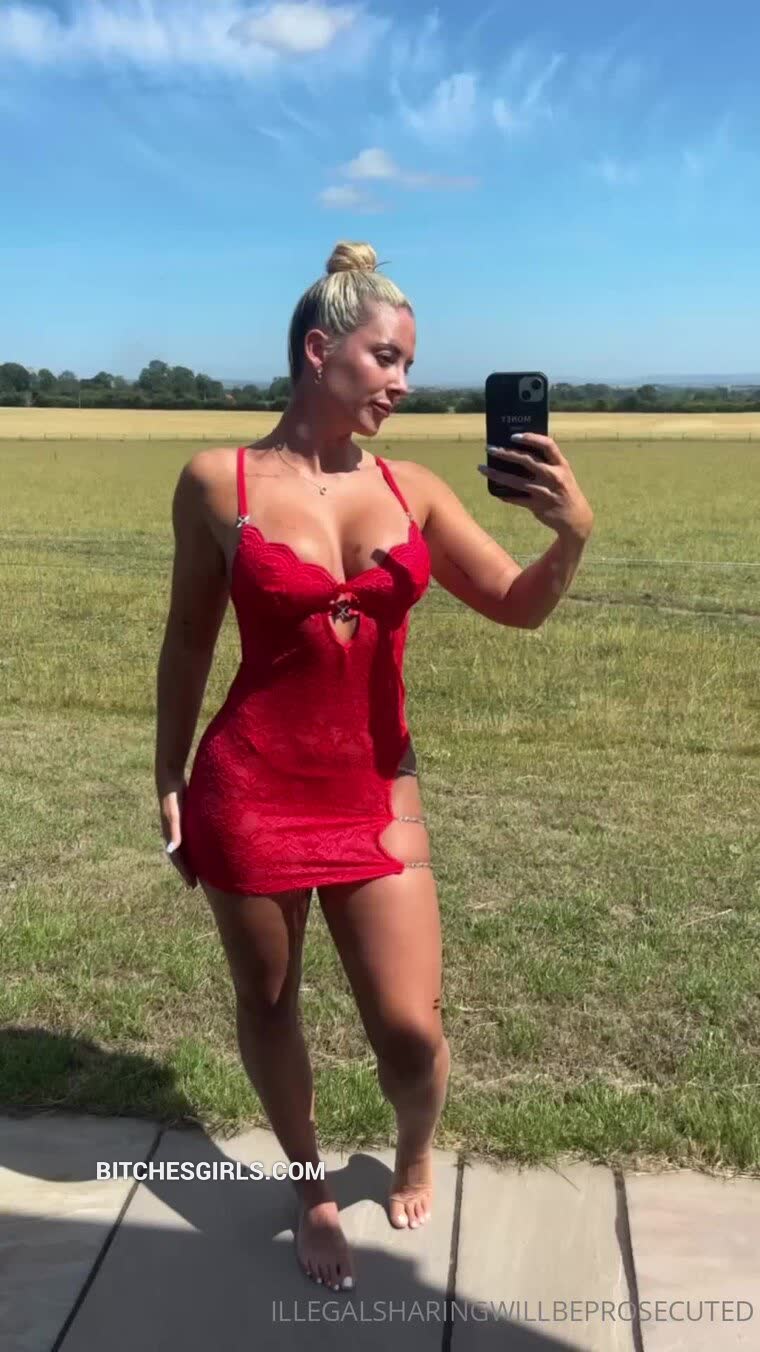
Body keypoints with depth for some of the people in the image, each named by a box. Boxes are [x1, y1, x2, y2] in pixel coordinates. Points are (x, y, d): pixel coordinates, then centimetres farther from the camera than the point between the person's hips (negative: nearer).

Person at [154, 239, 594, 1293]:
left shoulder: (413, 489, 1)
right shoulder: (218, 481, -5)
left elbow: (520, 608, 1)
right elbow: (189, 642, 3)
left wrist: (574, 532, -19)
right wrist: (169, 783, 7)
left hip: (378, 794, 2)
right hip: (251, 791, -1)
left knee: (412, 1032, 3)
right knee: (268, 1005, 15)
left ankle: (415, 1155, 40)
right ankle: (314, 1189, 43)